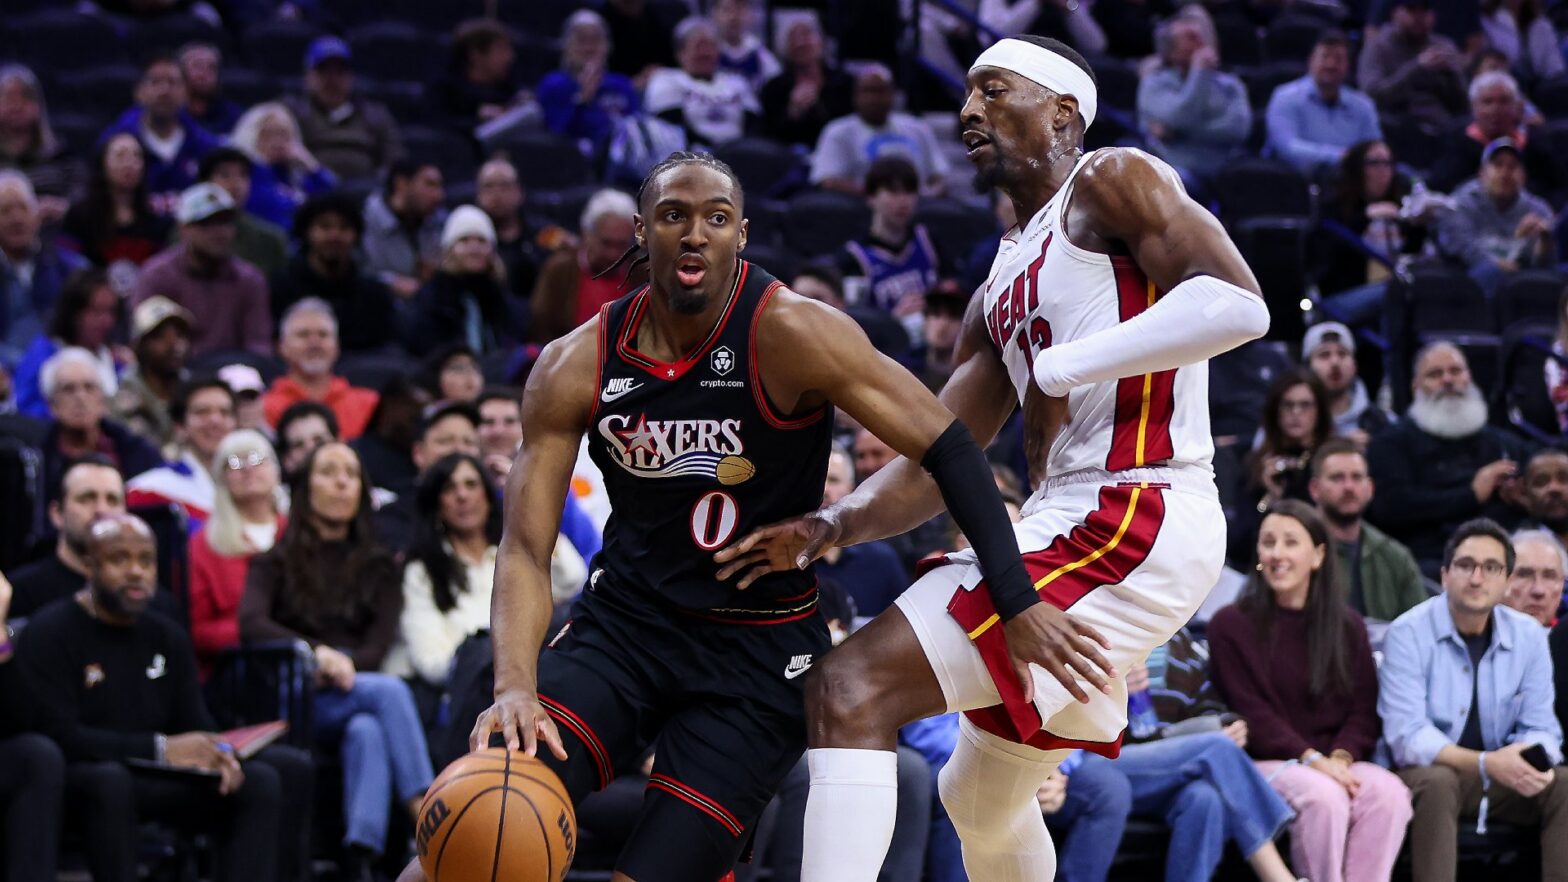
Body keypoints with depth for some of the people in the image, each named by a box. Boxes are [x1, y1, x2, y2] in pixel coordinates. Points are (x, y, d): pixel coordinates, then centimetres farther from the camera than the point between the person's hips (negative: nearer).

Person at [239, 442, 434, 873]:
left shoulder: (378, 566, 22)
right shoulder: (277, 562, 15)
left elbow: (378, 645, 7)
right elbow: (251, 624, -6)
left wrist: (340, 666, -14)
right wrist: (317, 652, -22)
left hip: (353, 694, 2)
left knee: (367, 731, -37)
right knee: (390, 690, -33)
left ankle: (360, 864, -52)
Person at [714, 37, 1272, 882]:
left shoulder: (1110, 181, -2)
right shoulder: (1002, 291, 23)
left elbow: (1236, 304, -18)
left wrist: (1059, 369, -14)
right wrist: (825, 528, 0)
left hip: (1130, 522, -10)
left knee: (849, 690, -19)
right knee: (979, 795, 27)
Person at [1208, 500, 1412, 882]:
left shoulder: (1348, 626, 15)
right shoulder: (1230, 625, 4)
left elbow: (1363, 712, 9)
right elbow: (1252, 714, -5)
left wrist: (1340, 757, -13)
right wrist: (1311, 759, -19)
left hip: (1336, 761, 3)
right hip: (1265, 764, -3)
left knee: (1390, 793, -30)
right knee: (1323, 796, -36)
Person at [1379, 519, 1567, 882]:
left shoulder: (1529, 636, 0)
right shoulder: (1409, 634, -13)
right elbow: (1406, 736, -20)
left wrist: (1533, 761, -25)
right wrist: (1486, 763, -33)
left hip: (1500, 777, 4)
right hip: (1426, 771, -4)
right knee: (1437, 783, -37)